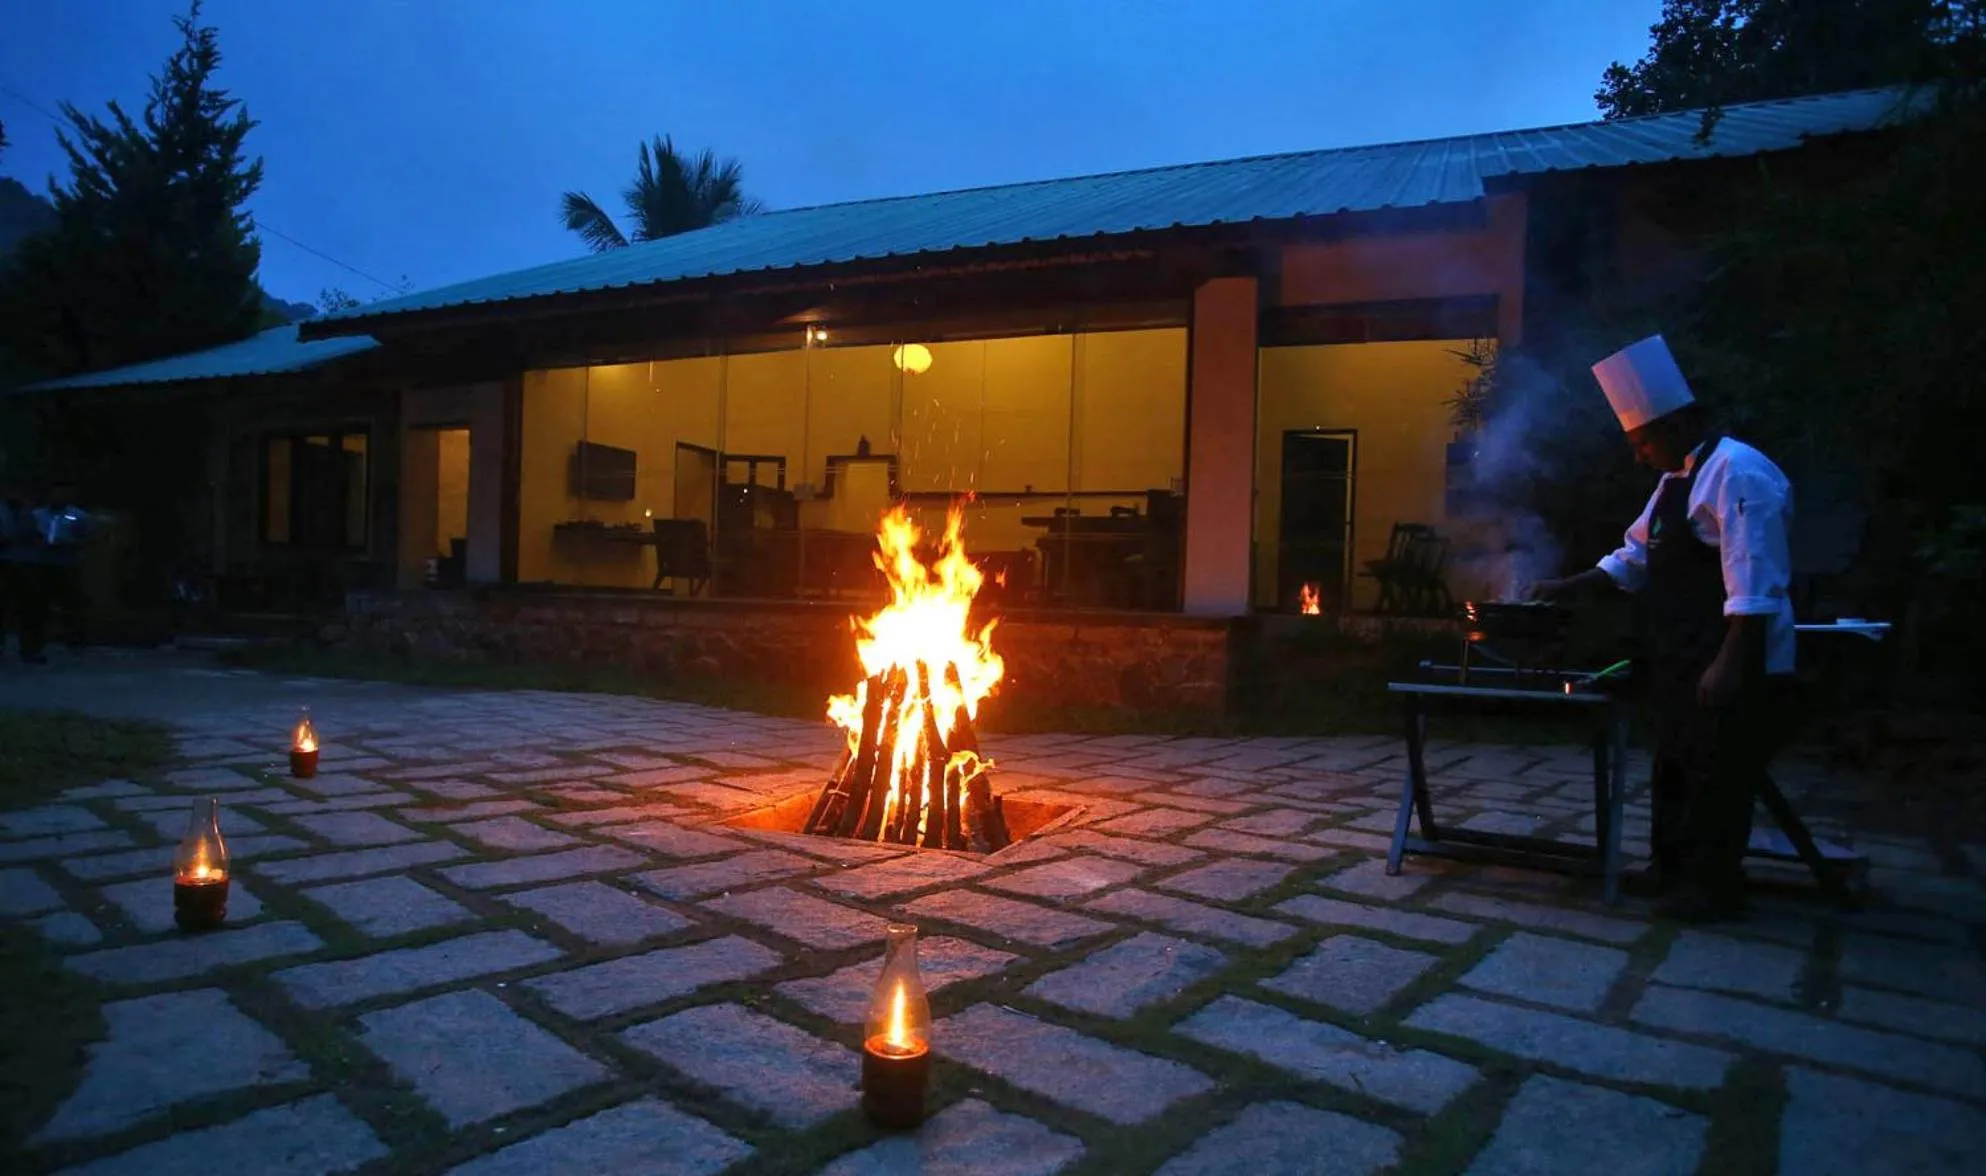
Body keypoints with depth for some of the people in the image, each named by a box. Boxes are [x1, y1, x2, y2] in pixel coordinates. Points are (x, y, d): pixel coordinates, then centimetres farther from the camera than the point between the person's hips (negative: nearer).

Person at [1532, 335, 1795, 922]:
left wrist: (1731, 663, -28)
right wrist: (1568, 587, 17)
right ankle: (1673, 868, 31)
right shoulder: (1678, 479, 15)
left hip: (1728, 663, -10)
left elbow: (1753, 583, -24)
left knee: (1717, 777, 0)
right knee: (1675, 767, 18)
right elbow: (1638, 555, 23)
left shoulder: (1737, 472, -18)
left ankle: (1712, 888, 12)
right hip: (1682, 660, 10)